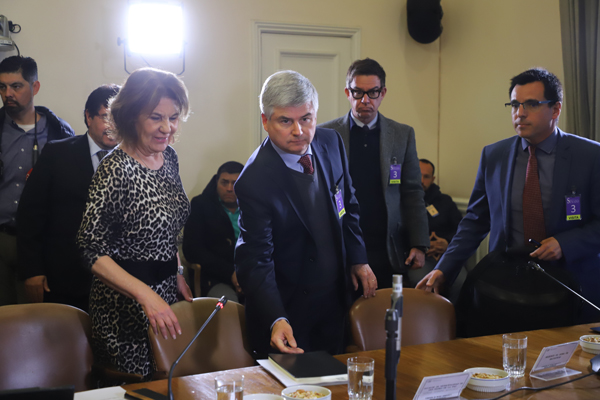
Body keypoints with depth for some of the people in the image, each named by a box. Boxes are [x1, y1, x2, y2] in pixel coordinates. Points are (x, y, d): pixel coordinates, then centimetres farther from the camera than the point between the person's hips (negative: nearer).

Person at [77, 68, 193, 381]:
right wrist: (145, 295, -30)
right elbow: (92, 252, -22)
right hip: (126, 306, -7)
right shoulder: (116, 170, -20)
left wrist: (178, 275, 11)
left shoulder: (168, 157, 4)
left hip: (167, 293, 7)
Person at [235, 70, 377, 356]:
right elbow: (255, 261, -27)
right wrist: (276, 320, -39)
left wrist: (358, 258, 7)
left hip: (336, 299, 6)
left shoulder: (331, 142, -5)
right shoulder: (254, 182, -25)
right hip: (288, 312, -6)